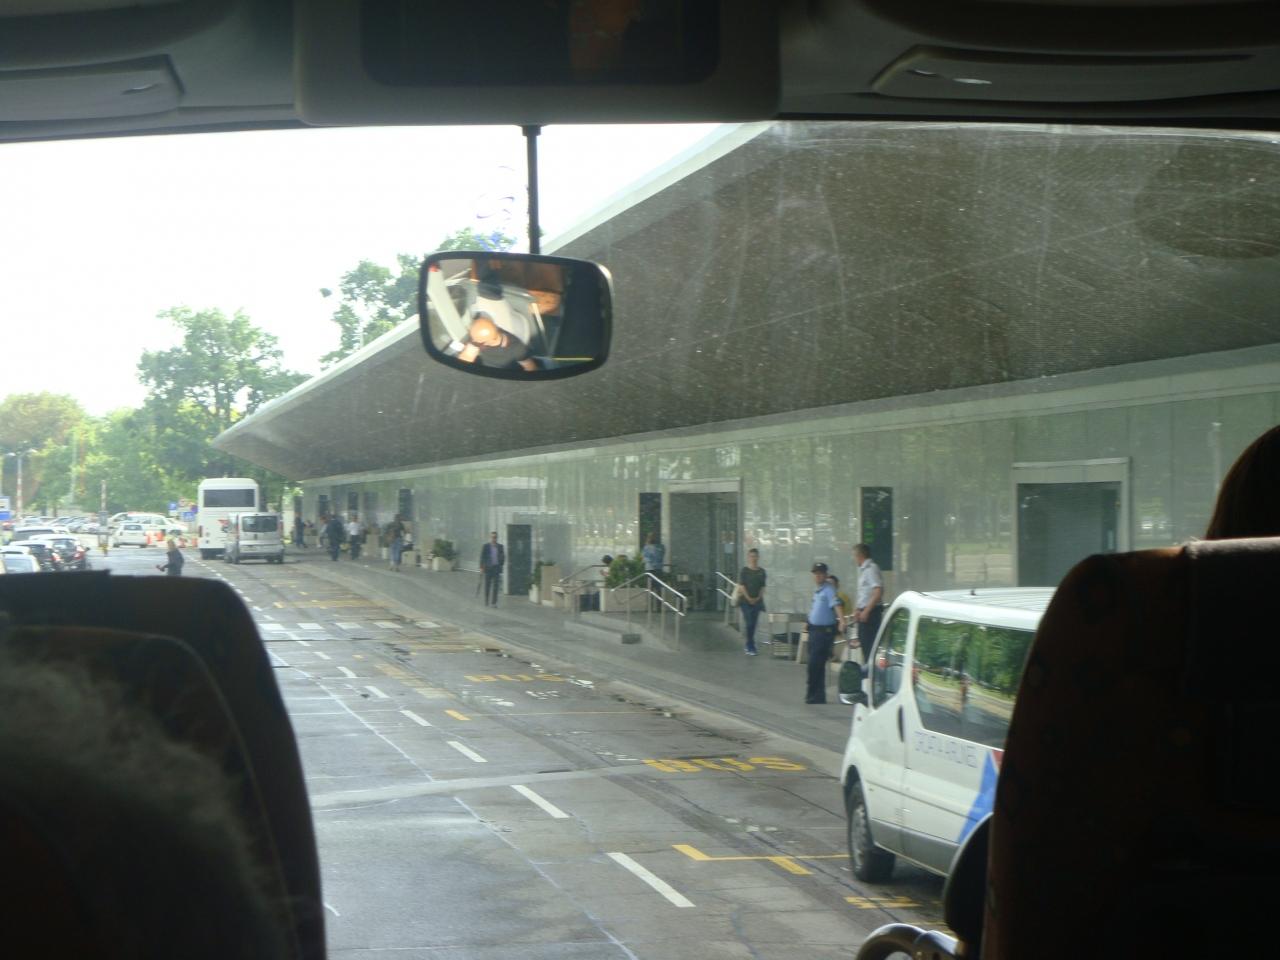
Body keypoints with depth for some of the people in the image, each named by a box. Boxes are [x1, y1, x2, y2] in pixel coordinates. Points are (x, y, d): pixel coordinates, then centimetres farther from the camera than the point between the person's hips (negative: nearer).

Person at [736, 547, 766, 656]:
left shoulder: (761, 571, 7)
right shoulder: (744, 571, -3)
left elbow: (763, 587, 8)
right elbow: (741, 586, -6)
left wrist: (759, 597, -7)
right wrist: (748, 598, -14)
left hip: (757, 601, 4)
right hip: (745, 601, -4)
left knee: (753, 623, 8)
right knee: (749, 623, -9)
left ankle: (748, 646, 21)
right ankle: (751, 647, -8)